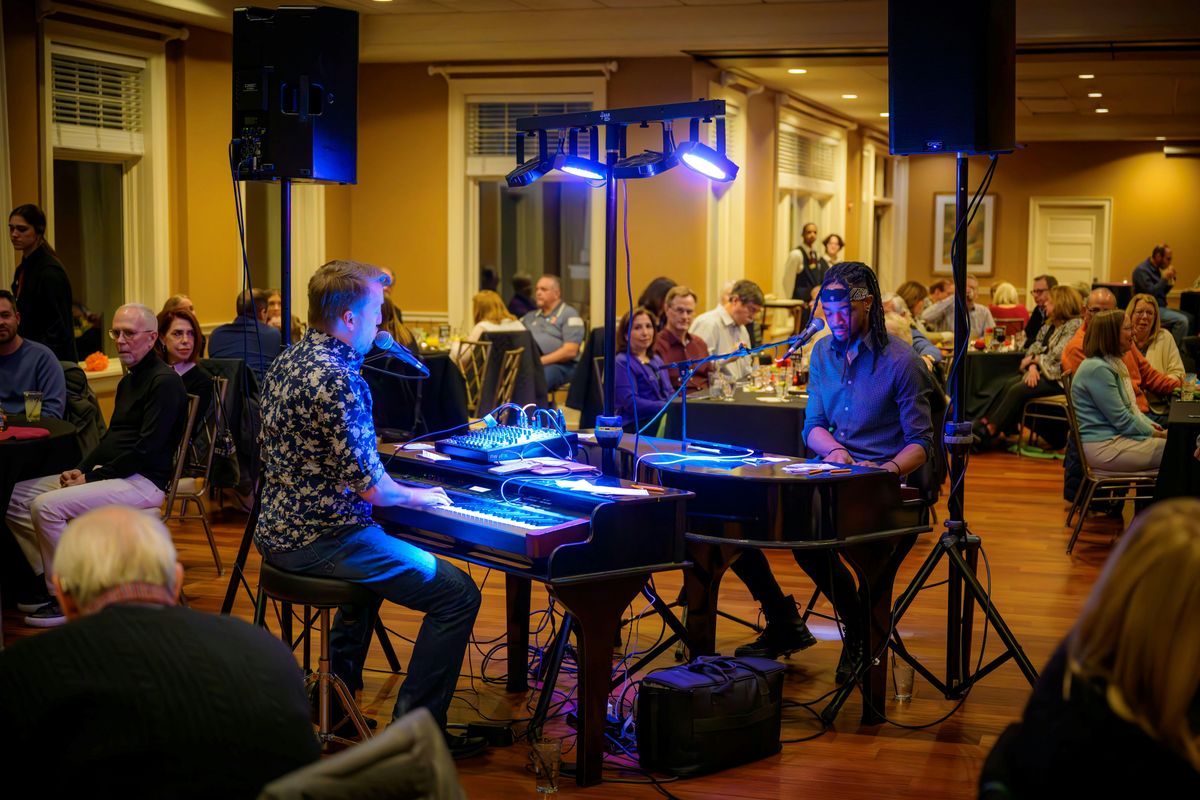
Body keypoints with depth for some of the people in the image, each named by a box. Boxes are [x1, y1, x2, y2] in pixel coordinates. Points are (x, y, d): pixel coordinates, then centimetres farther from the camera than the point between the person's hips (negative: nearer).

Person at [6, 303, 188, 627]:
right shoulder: (129, 381, 20)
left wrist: (93, 478, -16)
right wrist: (81, 470, 3)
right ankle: (50, 579, 6)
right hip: (112, 473, 10)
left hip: (144, 481, -10)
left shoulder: (164, 382, -13)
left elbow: (146, 450, -20)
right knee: (15, 496, 2)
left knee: (47, 506, -26)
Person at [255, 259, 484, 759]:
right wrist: (419, 497, -3)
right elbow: (372, 489, -22)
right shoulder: (336, 379, -22)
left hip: (278, 531, 10)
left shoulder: (288, 362, 9)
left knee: (377, 563, 38)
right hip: (321, 540, -10)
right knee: (457, 593, -7)